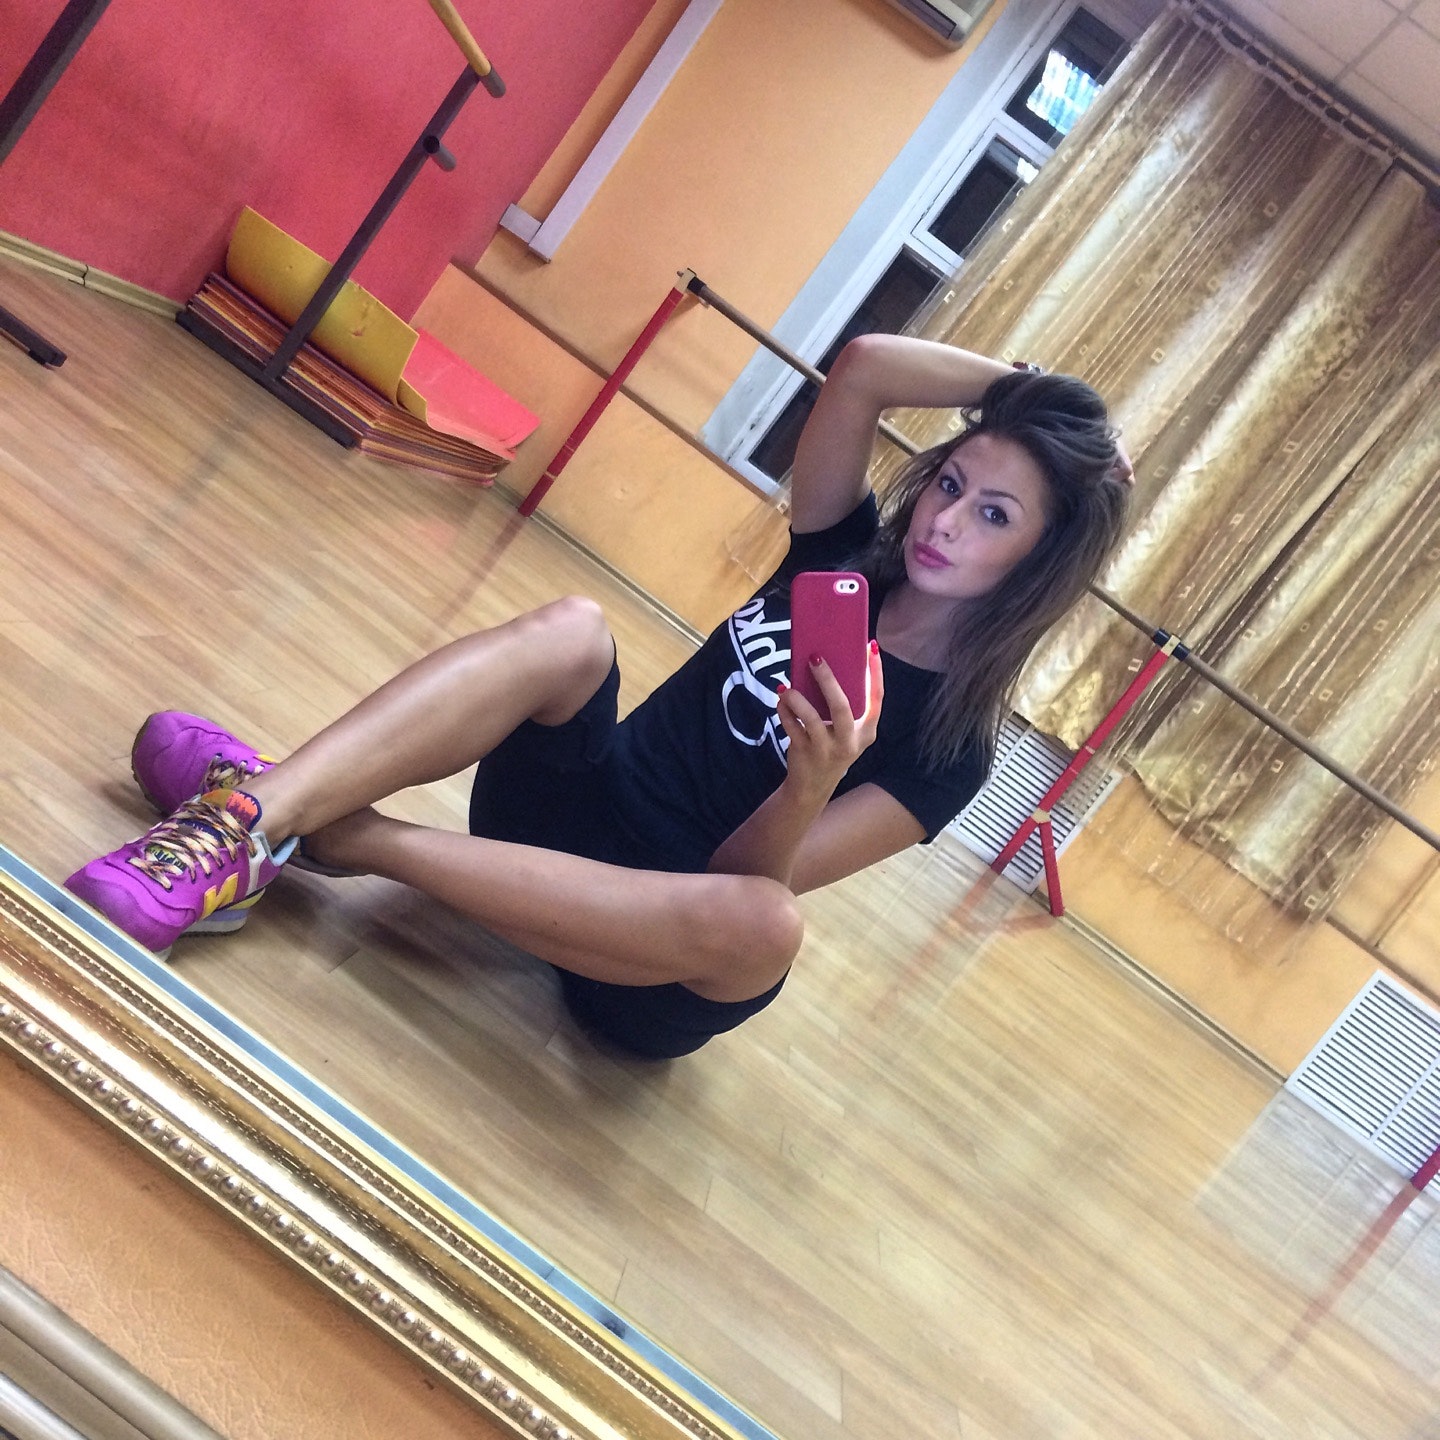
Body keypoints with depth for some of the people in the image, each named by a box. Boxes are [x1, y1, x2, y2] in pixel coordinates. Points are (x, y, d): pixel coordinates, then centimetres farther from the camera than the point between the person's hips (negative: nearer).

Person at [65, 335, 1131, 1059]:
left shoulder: (950, 749, -8)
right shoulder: (843, 556, 5)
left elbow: (751, 884, -16)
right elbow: (863, 366, -9)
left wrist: (812, 786, -35)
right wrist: (1026, 388, -3)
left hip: (647, 982, -4)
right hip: (575, 803, 4)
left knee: (765, 925, -41)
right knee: (569, 630, -25)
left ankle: (346, 837, -31)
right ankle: (251, 816, -39)